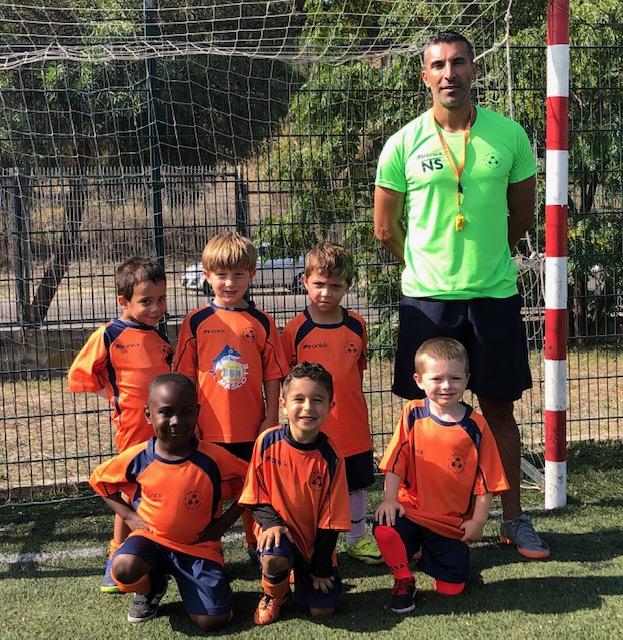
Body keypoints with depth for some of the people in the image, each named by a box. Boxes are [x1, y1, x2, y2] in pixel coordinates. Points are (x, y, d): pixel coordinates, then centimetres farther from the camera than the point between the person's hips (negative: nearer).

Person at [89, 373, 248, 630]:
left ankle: (184, 582, 19)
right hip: (151, 538, 1)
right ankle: (151, 588, 6)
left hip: (199, 546, -1)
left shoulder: (213, 459, -17)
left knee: (213, 621, -13)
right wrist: (129, 516, -2)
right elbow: (100, 481, 7)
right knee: (124, 567, -32)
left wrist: (222, 524, -9)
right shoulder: (137, 458, -11)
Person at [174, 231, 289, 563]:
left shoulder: (261, 322, 1)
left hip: (251, 429, 1)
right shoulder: (196, 321, -1)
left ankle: (257, 548, 30)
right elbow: (185, 376, 1)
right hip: (208, 429, -1)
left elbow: (272, 376, 4)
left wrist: (271, 418, -1)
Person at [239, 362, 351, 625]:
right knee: (273, 558, -34)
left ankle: (303, 574, 30)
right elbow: (256, 497, -3)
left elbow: (330, 518, -9)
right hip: (279, 527, -1)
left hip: (315, 538, 1)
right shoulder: (267, 442, -14)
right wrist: (271, 522, -21)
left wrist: (321, 568, -5)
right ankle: (275, 594, 2)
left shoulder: (330, 457, -15)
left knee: (322, 609, -4)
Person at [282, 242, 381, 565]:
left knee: (356, 485, 17)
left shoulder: (356, 325, 1)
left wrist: (351, 404, 9)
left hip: (353, 426, 4)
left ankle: (357, 539, 35)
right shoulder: (296, 329, -8)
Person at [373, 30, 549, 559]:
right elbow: (386, 228, 5)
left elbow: (523, 214, 12)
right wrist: (431, 266, 10)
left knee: (500, 408, 10)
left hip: (494, 294, 1)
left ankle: (514, 519, 24)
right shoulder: (403, 144, -2)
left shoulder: (509, 135, 0)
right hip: (427, 297, 0)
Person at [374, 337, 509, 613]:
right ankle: (403, 580, -1)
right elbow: (396, 460, -4)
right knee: (385, 529, -31)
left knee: (451, 587, -2)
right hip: (411, 509, 0)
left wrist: (478, 521, -4)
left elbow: (485, 478, -3)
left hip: (454, 521, 1)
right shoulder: (412, 415, -6)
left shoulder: (475, 425, -7)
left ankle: (428, 551, 32)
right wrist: (390, 498, -13)